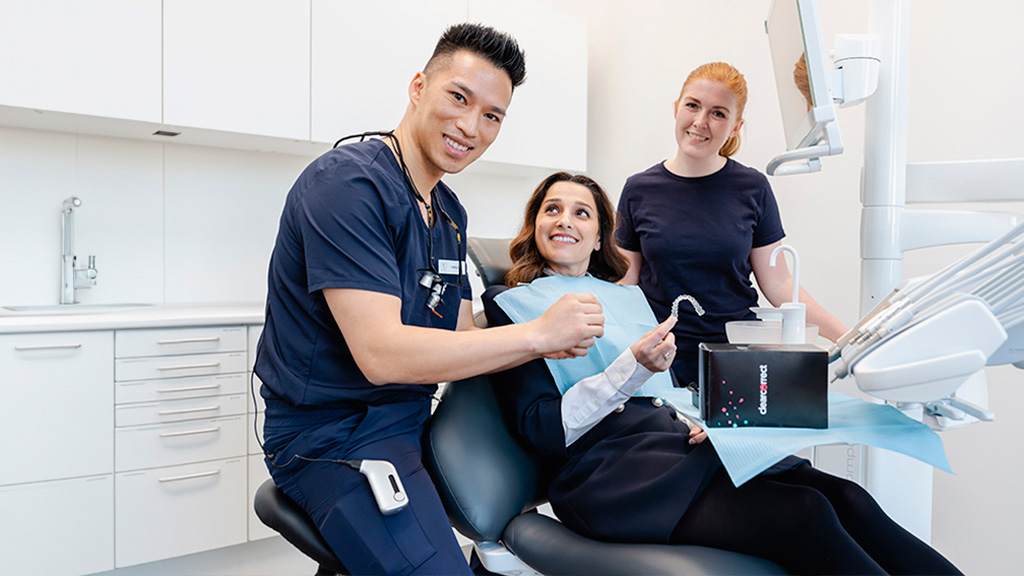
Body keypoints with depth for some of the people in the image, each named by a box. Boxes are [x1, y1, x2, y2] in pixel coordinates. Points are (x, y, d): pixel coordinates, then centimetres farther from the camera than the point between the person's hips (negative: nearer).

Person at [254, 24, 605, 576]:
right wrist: (536, 332, -21)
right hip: (331, 439, -8)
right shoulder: (347, 182, -17)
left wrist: (553, 343, -10)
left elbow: (462, 342, 9)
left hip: (415, 424, 8)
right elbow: (382, 354, -25)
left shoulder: (449, 212, 11)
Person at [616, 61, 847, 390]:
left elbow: (777, 283, 3)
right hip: (661, 360, 0)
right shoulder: (639, 190, 1)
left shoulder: (753, 189, 0)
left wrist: (845, 335, -4)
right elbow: (625, 284, 4)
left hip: (739, 356, 0)